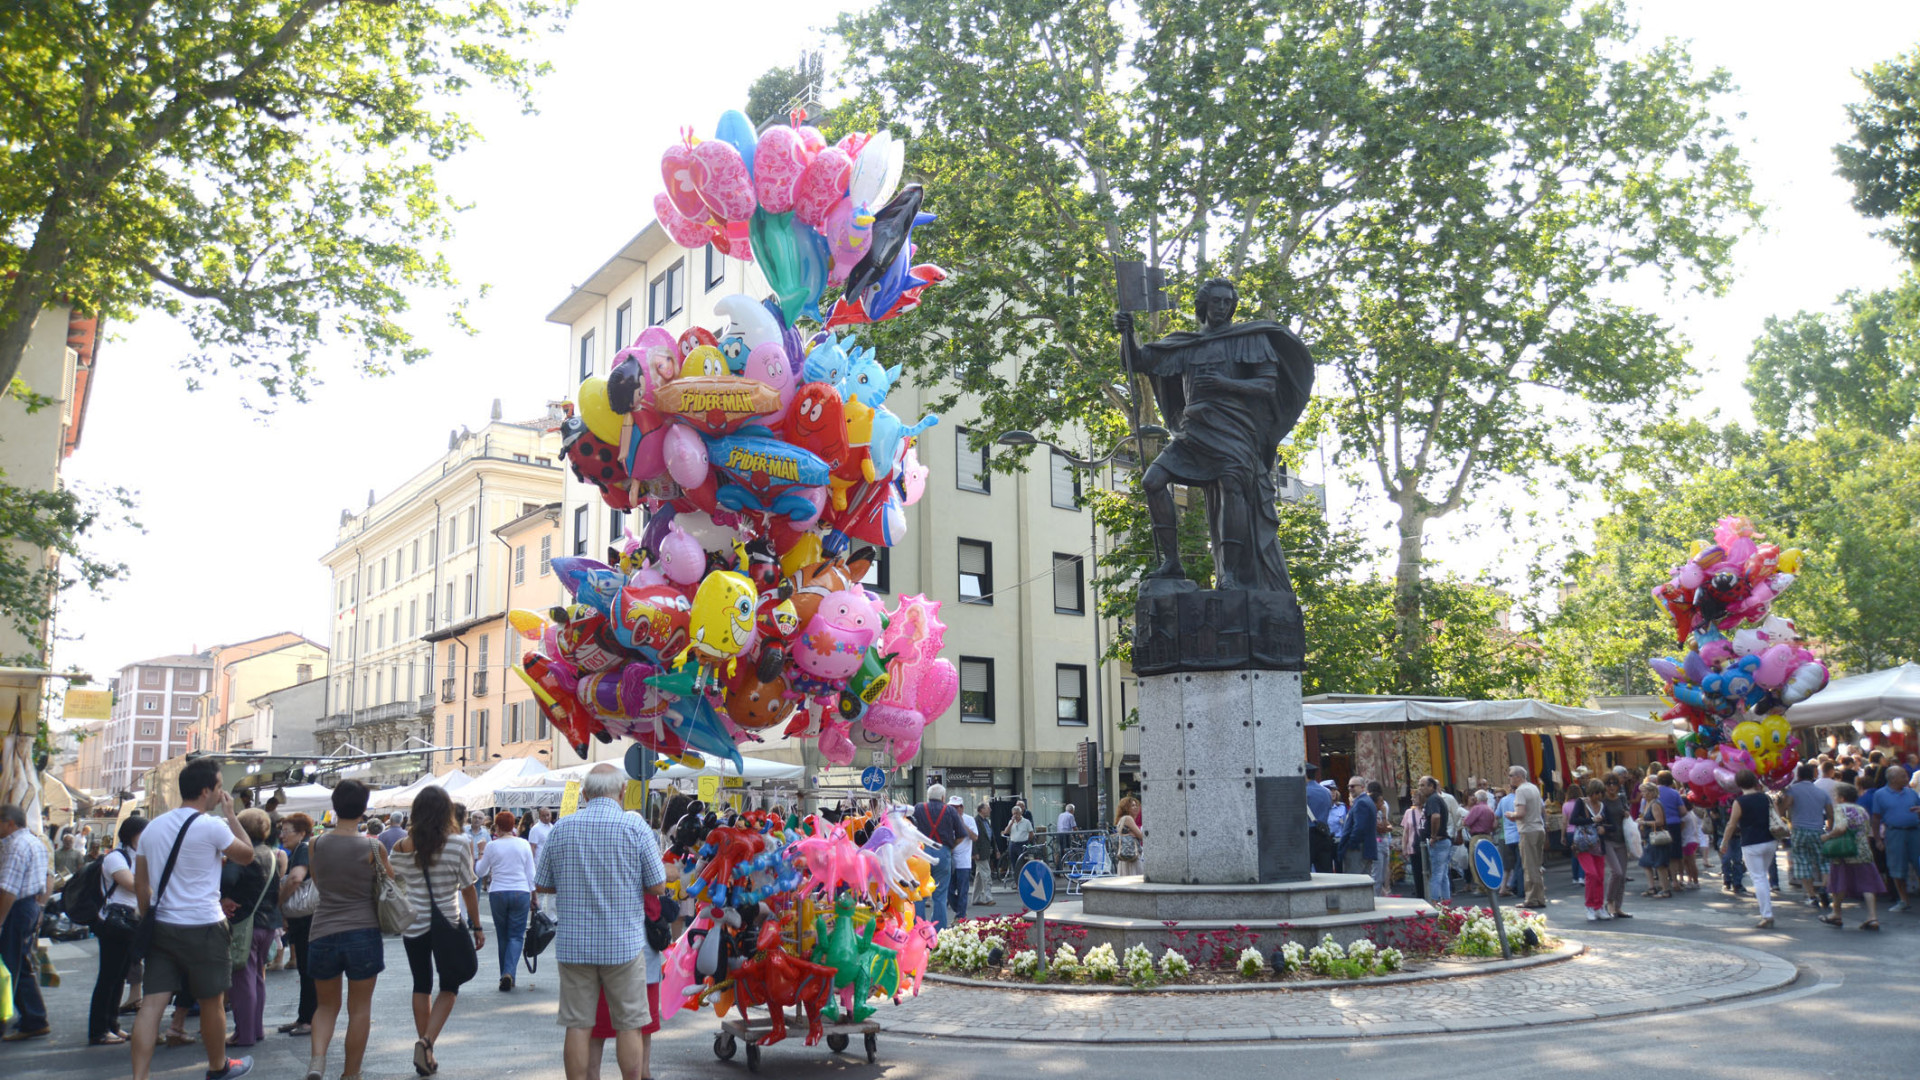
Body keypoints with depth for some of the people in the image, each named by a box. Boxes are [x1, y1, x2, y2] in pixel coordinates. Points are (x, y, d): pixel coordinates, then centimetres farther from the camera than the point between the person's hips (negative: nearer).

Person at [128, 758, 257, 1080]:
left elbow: (140, 884, 12)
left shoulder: (153, 827, 9)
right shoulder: (211, 825, -12)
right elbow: (247, 855, 1)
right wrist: (230, 814, 6)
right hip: (203, 927, -6)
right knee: (212, 1002, 11)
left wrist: (149, 920, 20)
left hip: (161, 927, 6)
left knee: (152, 1003, 0)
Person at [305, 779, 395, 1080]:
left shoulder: (316, 845, -1)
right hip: (363, 933, -2)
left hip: (323, 934, 2)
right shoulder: (372, 847, -9)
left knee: (326, 1006, 17)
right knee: (359, 1009, 10)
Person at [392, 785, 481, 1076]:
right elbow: (468, 890, -8)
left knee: (421, 986, 16)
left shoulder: (401, 848, -6)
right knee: (449, 987, 11)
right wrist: (477, 927, 1)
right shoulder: (458, 844, -14)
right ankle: (427, 1041, -8)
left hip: (413, 925, 3)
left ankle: (425, 1051, 20)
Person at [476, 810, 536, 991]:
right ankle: (509, 972, -17)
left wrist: (481, 855, 26)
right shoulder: (524, 845, 1)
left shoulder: (492, 846, -2)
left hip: (497, 893, 0)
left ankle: (505, 976, 15)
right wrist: (533, 897, 11)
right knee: (516, 936, 2)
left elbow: (480, 871, 10)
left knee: (503, 936, 13)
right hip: (521, 893, 0)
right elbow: (531, 874, 4)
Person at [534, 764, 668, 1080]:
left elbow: (542, 885, 8)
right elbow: (659, 887, -5)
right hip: (624, 942, -2)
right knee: (630, 1025, 7)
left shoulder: (561, 828, 1)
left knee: (578, 1025, 8)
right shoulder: (636, 828, -8)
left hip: (573, 944, 2)